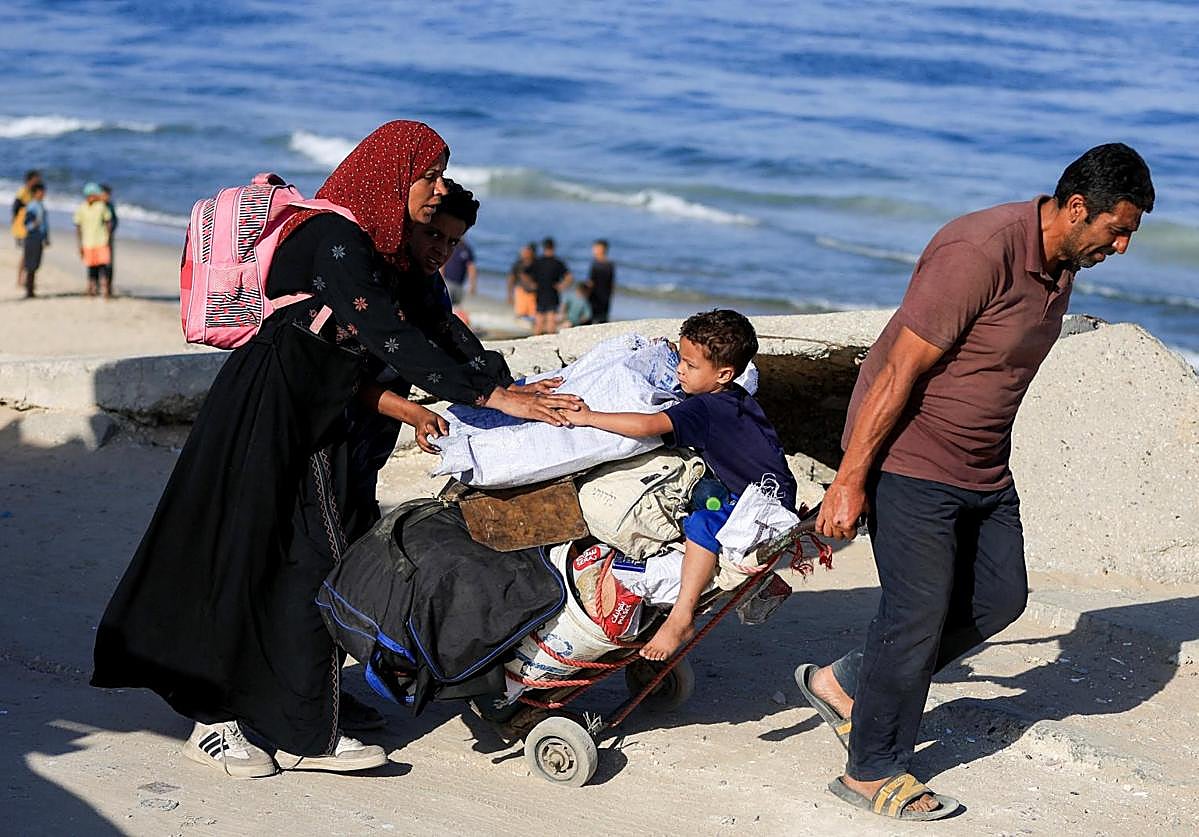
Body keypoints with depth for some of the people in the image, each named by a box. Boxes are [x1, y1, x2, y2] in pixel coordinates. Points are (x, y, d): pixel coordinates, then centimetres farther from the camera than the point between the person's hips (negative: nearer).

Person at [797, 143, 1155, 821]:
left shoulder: (1062, 264, 4)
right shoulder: (980, 252, -25)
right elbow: (901, 371, -24)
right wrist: (851, 481, -23)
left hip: (983, 470, 9)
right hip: (909, 459, -9)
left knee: (1000, 596, 12)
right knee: (920, 612, -4)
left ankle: (846, 683, 24)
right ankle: (874, 772, 13)